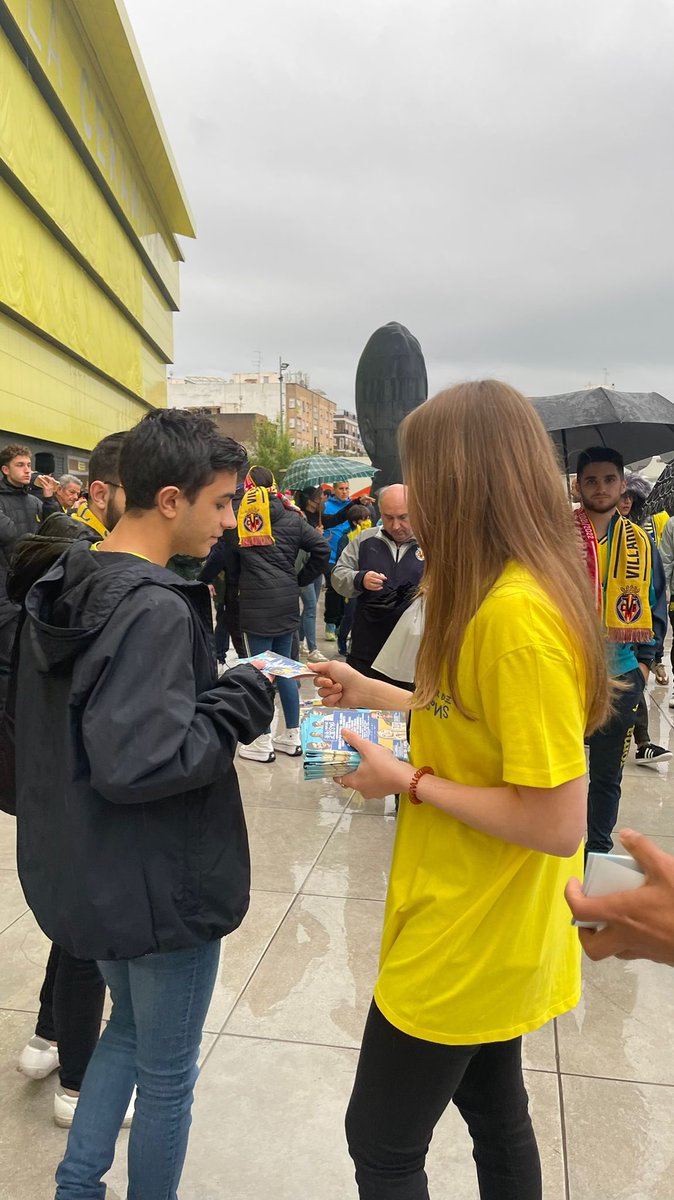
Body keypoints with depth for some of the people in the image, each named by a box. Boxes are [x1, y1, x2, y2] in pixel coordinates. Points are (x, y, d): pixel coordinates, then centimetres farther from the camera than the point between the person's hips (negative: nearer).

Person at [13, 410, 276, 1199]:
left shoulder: (64, 586, 2)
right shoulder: (155, 609, -27)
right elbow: (137, 763, -33)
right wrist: (238, 704, -20)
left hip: (86, 871, 9)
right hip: (160, 885, -8)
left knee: (129, 1028, 29)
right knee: (167, 1074, 15)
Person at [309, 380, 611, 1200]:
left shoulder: (518, 615, -29)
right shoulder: (516, 592, 1)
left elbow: (558, 823, -27)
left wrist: (408, 782, -18)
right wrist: (374, 693, 10)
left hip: (465, 940, -8)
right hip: (487, 931, 9)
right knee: (495, 1116, 26)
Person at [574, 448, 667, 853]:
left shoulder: (640, 543, 5)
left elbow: (655, 606, 10)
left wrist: (645, 660, 3)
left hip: (621, 676, 3)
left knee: (607, 775, 14)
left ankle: (598, 850, 30)